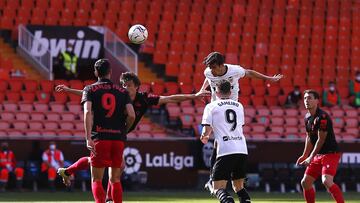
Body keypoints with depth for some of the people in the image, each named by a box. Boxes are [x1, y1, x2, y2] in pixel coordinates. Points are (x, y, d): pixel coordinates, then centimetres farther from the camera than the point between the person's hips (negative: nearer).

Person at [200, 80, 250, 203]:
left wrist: (204, 136, 23)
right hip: (242, 150, 4)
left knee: (218, 188, -4)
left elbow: (207, 130, -3)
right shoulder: (239, 106, 18)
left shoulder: (211, 106, 5)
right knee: (239, 187, 20)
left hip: (225, 151, -4)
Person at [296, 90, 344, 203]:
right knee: (305, 182, 7)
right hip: (318, 155, 9)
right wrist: (305, 155, 19)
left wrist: (311, 157, -16)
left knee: (327, 181, -28)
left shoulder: (322, 117, -18)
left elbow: (321, 139, -18)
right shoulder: (308, 117, 10)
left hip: (331, 153, -9)